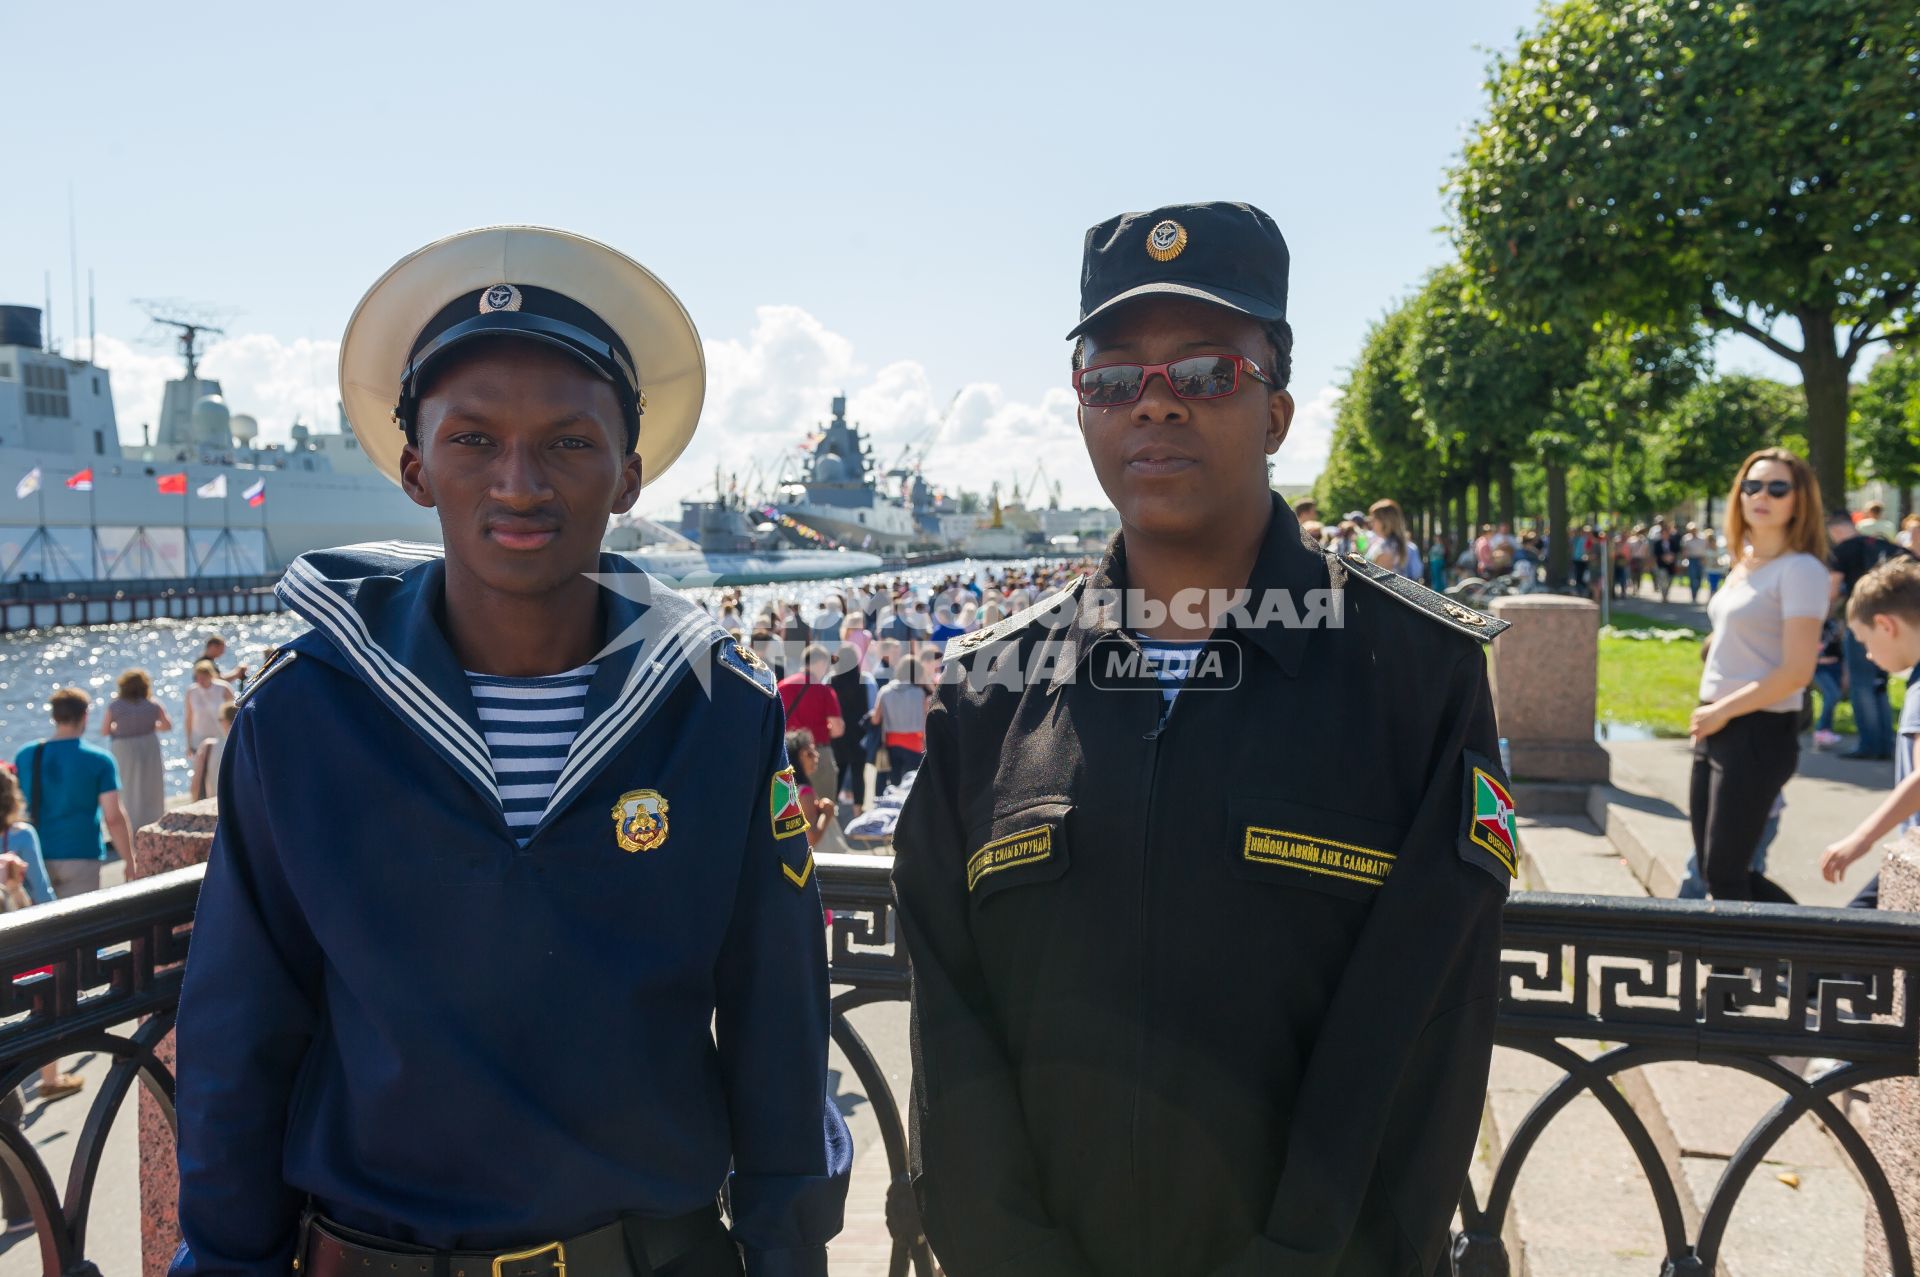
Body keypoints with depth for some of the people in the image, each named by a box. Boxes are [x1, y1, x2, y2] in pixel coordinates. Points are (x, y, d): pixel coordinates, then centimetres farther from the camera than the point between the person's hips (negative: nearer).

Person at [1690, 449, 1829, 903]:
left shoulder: (1800, 569, -12)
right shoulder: (1745, 564, 13)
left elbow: (1796, 671, -19)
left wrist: (1723, 711, -13)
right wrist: (1709, 716, 9)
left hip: (1759, 733, -9)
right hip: (1715, 729, 9)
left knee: (1724, 875, -1)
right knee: (1714, 869, 13)